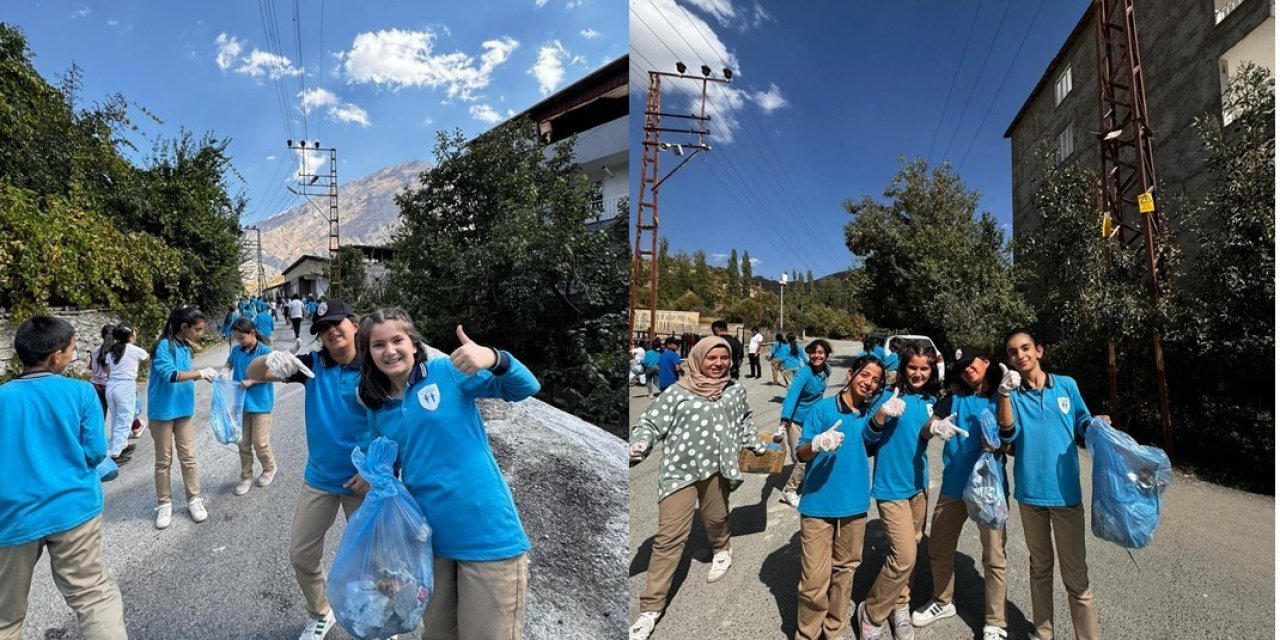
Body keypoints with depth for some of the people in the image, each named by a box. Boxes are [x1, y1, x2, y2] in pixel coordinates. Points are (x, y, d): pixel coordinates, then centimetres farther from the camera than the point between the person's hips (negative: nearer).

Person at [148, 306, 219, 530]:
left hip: (183, 409, 6)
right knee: (164, 460, 7)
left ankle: (194, 499, 18)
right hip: (163, 411, -6)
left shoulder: (185, 347, 6)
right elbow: (169, 374, -28)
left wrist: (202, 376, -1)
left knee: (188, 457, 9)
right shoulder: (164, 346, -16)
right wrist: (200, 373, -29)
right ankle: (164, 504, 20)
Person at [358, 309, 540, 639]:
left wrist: (493, 358, -35)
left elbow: (525, 388, -17)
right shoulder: (378, 410, 8)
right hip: (427, 539, 6)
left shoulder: (446, 372, -7)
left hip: (488, 535, -5)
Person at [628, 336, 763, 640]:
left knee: (716, 517, 24)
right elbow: (650, 423, -11)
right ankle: (650, 608, 3)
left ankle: (722, 550, 60)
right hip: (680, 470, -4)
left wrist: (756, 445, 27)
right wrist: (639, 445, -28)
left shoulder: (736, 390, 4)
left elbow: (744, 420, 24)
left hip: (716, 468, 4)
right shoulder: (678, 392, -12)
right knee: (669, 537, -5)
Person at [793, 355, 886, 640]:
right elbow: (800, 453, -10)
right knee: (814, 579, -4)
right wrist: (817, 444, -30)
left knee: (845, 569, 18)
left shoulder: (871, 412, 6)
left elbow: (871, 436, -14)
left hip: (854, 502, 5)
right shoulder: (824, 408, -8)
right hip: (819, 503, -5)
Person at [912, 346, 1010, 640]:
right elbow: (924, 434, -1)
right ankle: (943, 601, 35)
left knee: (994, 555, 2)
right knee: (939, 547, 14)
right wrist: (934, 427, -22)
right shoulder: (953, 399, 6)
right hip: (954, 486, 4)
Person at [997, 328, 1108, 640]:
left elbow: (1083, 422, 11)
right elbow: (1008, 434, -17)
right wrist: (1004, 393, -26)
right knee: (1040, 566, 17)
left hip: (1066, 491, -1)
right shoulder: (1011, 394, -3)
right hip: (1030, 492, 1)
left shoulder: (1066, 385, -1)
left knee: (1076, 574, 4)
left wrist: (1097, 424, -11)